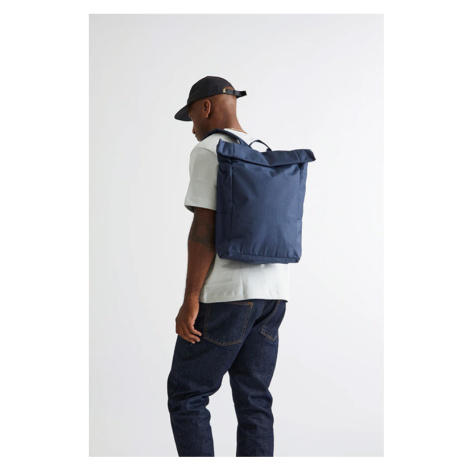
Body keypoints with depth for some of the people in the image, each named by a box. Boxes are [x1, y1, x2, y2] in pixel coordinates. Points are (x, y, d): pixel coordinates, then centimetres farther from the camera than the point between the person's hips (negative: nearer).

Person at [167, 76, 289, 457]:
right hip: (270, 294, 8)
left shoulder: (207, 152, -8)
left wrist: (190, 302, -14)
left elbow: (204, 229, -16)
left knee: (186, 394, 4)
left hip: (226, 291, -8)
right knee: (253, 400, 9)